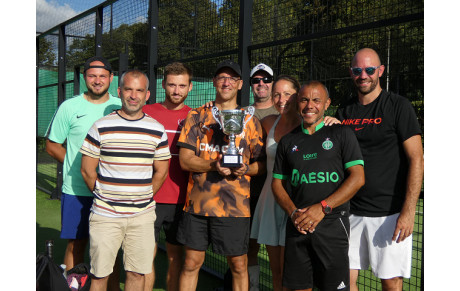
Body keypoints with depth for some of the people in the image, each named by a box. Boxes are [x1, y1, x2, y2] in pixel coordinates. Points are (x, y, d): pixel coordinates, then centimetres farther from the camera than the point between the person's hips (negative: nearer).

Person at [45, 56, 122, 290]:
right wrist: (77, 166, -3)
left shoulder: (122, 107, 5)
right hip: (76, 190, -1)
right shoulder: (69, 107, 0)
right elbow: (52, 145, 5)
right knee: (76, 244, 6)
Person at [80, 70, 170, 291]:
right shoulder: (101, 127, -2)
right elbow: (87, 170, 2)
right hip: (105, 215, -2)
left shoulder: (157, 130, 5)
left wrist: (142, 197, 10)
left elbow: (161, 171, 11)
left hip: (142, 215, 2)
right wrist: (104, 196, 6)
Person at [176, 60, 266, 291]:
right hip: (198, 203, 1)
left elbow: (261, 163, 8)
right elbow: (184, 159, 0)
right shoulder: (197, 116, 7)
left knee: (239, 265, 7)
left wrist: (245, 169, -15)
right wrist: (214, 165, -17)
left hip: (235, 205, 0)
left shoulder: (250, 121, 8)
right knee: (191, 263, 8)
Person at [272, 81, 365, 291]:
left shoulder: (341, 134, 3)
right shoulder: (287, 141, 14)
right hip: (297, 226, 3)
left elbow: (357, 178, -5)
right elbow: (277, 183, 14)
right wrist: (293, 212, -5)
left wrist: (322, 207, -13)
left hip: (332, 225, -3)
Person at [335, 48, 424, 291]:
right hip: (352, 212, 4)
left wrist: (408, 211, -16)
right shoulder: (344, 112, 10)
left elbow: (416, 159, -9)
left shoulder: (398, 106, -4)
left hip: (390, 213, -4)